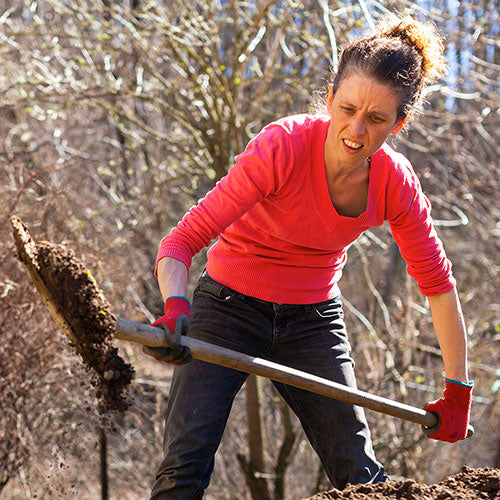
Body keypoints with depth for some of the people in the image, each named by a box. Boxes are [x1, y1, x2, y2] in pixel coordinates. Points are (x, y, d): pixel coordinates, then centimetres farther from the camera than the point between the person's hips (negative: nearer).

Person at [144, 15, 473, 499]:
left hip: (314, 321, 4)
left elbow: (439, 286, 1)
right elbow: (182, 240, -29)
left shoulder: (397, 185, -13)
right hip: (230, 309, -3)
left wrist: (457, 389, 1)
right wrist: (175, 306, -50)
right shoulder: (283, 147, -27)